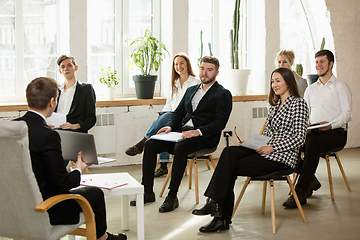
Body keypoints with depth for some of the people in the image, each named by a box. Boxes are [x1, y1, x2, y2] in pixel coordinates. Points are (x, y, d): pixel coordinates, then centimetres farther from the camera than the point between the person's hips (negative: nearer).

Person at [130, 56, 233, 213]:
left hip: (204, 136, -6)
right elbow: (179, 112, 22)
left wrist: (198, 131, -24)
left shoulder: (223, 94, 2)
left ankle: (172, 197, -29)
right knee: (150, 144, -15)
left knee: (180, 148, -36)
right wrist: (170, 126, 0)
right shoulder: (191, 90, 24)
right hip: (182, 131, 7)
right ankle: (148, 192, -10)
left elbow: (220, 123, -10)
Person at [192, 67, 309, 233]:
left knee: (230, 167, -22)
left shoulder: (299, 103, -3)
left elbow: (299, 138, -11)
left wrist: (272, 147, -18)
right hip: (265, 150, 7)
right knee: (229, 152, -21)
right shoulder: (274, 105, 22)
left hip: (281, 157, -7)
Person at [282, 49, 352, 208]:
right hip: (312, 132, 5)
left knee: (312, 142, -38)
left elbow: (347, 114, -2)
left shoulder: (340, 87, 9)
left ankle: (300, 192, -36)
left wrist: (331, 125, -21)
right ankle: (311, 181, -9)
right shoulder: (310, 89, 26)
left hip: (335, 132, -5)